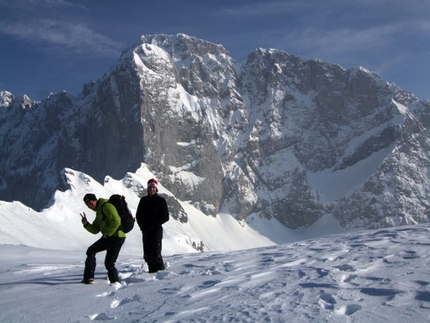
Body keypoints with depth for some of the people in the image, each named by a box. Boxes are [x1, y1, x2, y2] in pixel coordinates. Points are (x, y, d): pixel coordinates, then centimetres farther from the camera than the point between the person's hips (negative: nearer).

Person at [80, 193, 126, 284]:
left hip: (115, 237, -10)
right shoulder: (99, 212, 25)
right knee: (109, 263, 15)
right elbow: (95, 230, 21)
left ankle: (88, 277, 1)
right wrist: (86, 224, 5)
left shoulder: (106, 206, -7)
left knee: (91, 251, 2)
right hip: (119, 238, 10)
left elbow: (116, 221, -19)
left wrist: (107, 233, -14)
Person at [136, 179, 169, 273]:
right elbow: (138, 215, 15)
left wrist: (154, 225, -11)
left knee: (156, 252, -12)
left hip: (156, 230, -4)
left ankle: (160, 270, -3)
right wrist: (142, 226, -1)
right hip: (145, 230, 4)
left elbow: (165, 217, -2)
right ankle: (152, 270, 13)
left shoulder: (161, 200, 0)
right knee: (147, 253, 4)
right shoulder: (143, 200, 12)